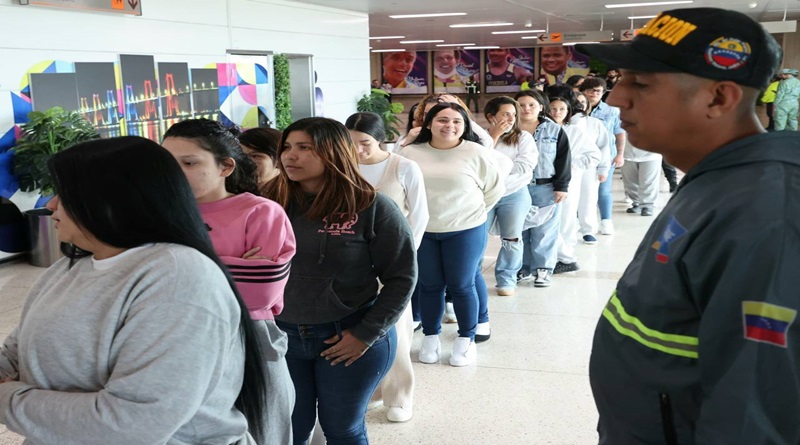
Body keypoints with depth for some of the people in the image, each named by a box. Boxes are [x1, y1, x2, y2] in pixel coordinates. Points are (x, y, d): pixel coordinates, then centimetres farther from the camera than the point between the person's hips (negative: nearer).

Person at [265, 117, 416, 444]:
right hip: (282, 336, 3)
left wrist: (366, 334, -12)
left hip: (350, 338, -2)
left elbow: (402, 277, -8)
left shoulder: (372, 207, -11)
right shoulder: (274, 203, -1)